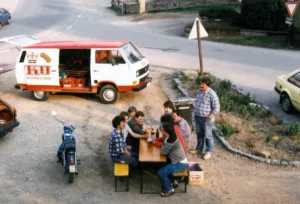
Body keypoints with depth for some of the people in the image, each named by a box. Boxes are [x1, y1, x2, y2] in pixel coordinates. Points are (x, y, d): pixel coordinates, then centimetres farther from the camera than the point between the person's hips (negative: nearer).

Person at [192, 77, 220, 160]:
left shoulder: (212, 94, -19)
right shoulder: (199, 91, 3)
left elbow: (216, 107, -16)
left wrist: (211, 115, -22)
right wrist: (195, 110, 14)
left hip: (206, 118, -7)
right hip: (197, 116, 7)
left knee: (208, 135, 5)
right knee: (199, 133, 20)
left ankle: (209, 152, 18)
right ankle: (199, 148, 37)